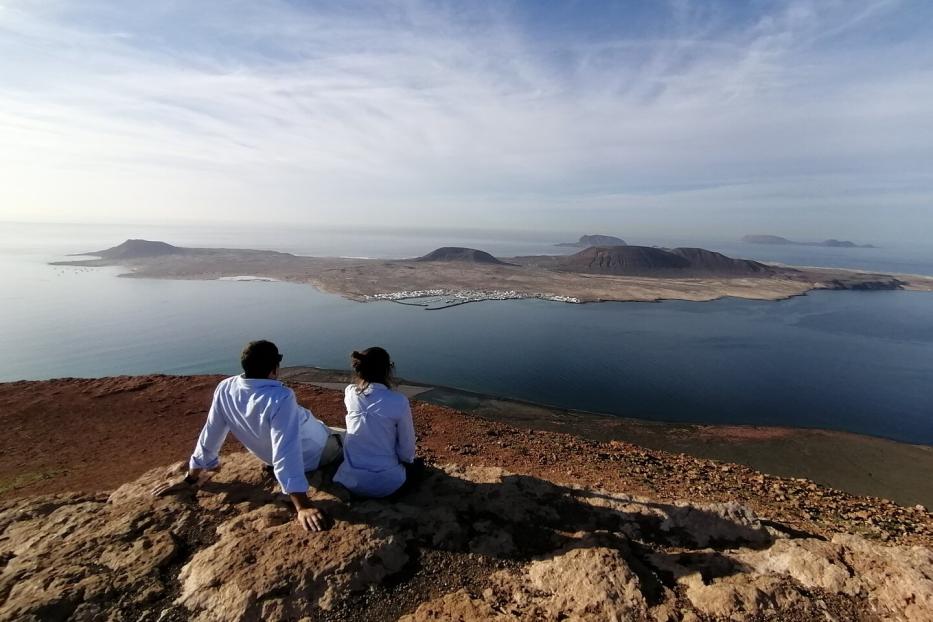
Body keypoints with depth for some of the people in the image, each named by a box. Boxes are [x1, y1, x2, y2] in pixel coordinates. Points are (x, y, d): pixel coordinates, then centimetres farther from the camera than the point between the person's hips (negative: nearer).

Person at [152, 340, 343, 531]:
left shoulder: (225, 389, -20)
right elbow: (287, 454, -44)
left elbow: (210, 436, -9)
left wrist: (190, 478, 6)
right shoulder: (280, 398, -39)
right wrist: (303, 506, -44)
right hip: (315, 453, -7)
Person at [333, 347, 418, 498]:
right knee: (411, 465, 30)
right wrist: (408, 460, 12)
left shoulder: (349, 394, -8)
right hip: (386, 483, -4)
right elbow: (407, 446, -5)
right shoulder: (399, 401, -18)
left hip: (351, 481, 4)